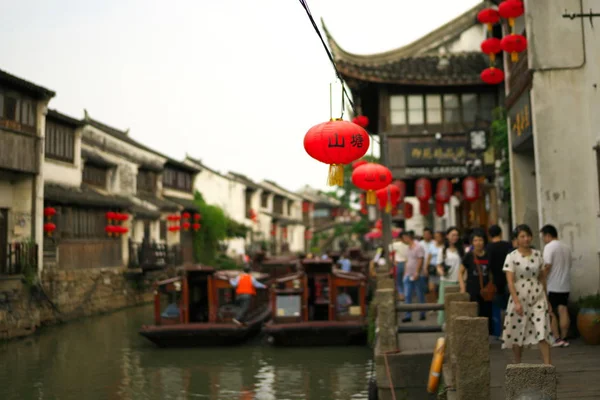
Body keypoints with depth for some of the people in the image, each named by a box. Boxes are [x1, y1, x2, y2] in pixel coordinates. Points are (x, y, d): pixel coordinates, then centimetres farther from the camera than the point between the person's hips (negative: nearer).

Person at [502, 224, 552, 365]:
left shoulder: (538, 254, 5)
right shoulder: (512, 257, -7)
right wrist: (516, 302, -21)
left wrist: (546, 298, 14)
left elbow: (542, 277, 13)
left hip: (537, 297, 2)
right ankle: (517, 365, 22)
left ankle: (548, 365, -8)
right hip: (520, 298, -2)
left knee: (542, 331, -8)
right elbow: (510, 281, -13)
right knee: (517, 332, 7)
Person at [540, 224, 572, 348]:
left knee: (551, 313, 3)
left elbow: (547, 266, -19)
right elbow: (568, 265, 18)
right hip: (565, 285, 7)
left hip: (552, 286, -7)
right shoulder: (566, 247, 12)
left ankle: (557, 338, 2)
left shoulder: (549, 247, -12)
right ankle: (564, 338, 9)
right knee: (563, 311, 7)